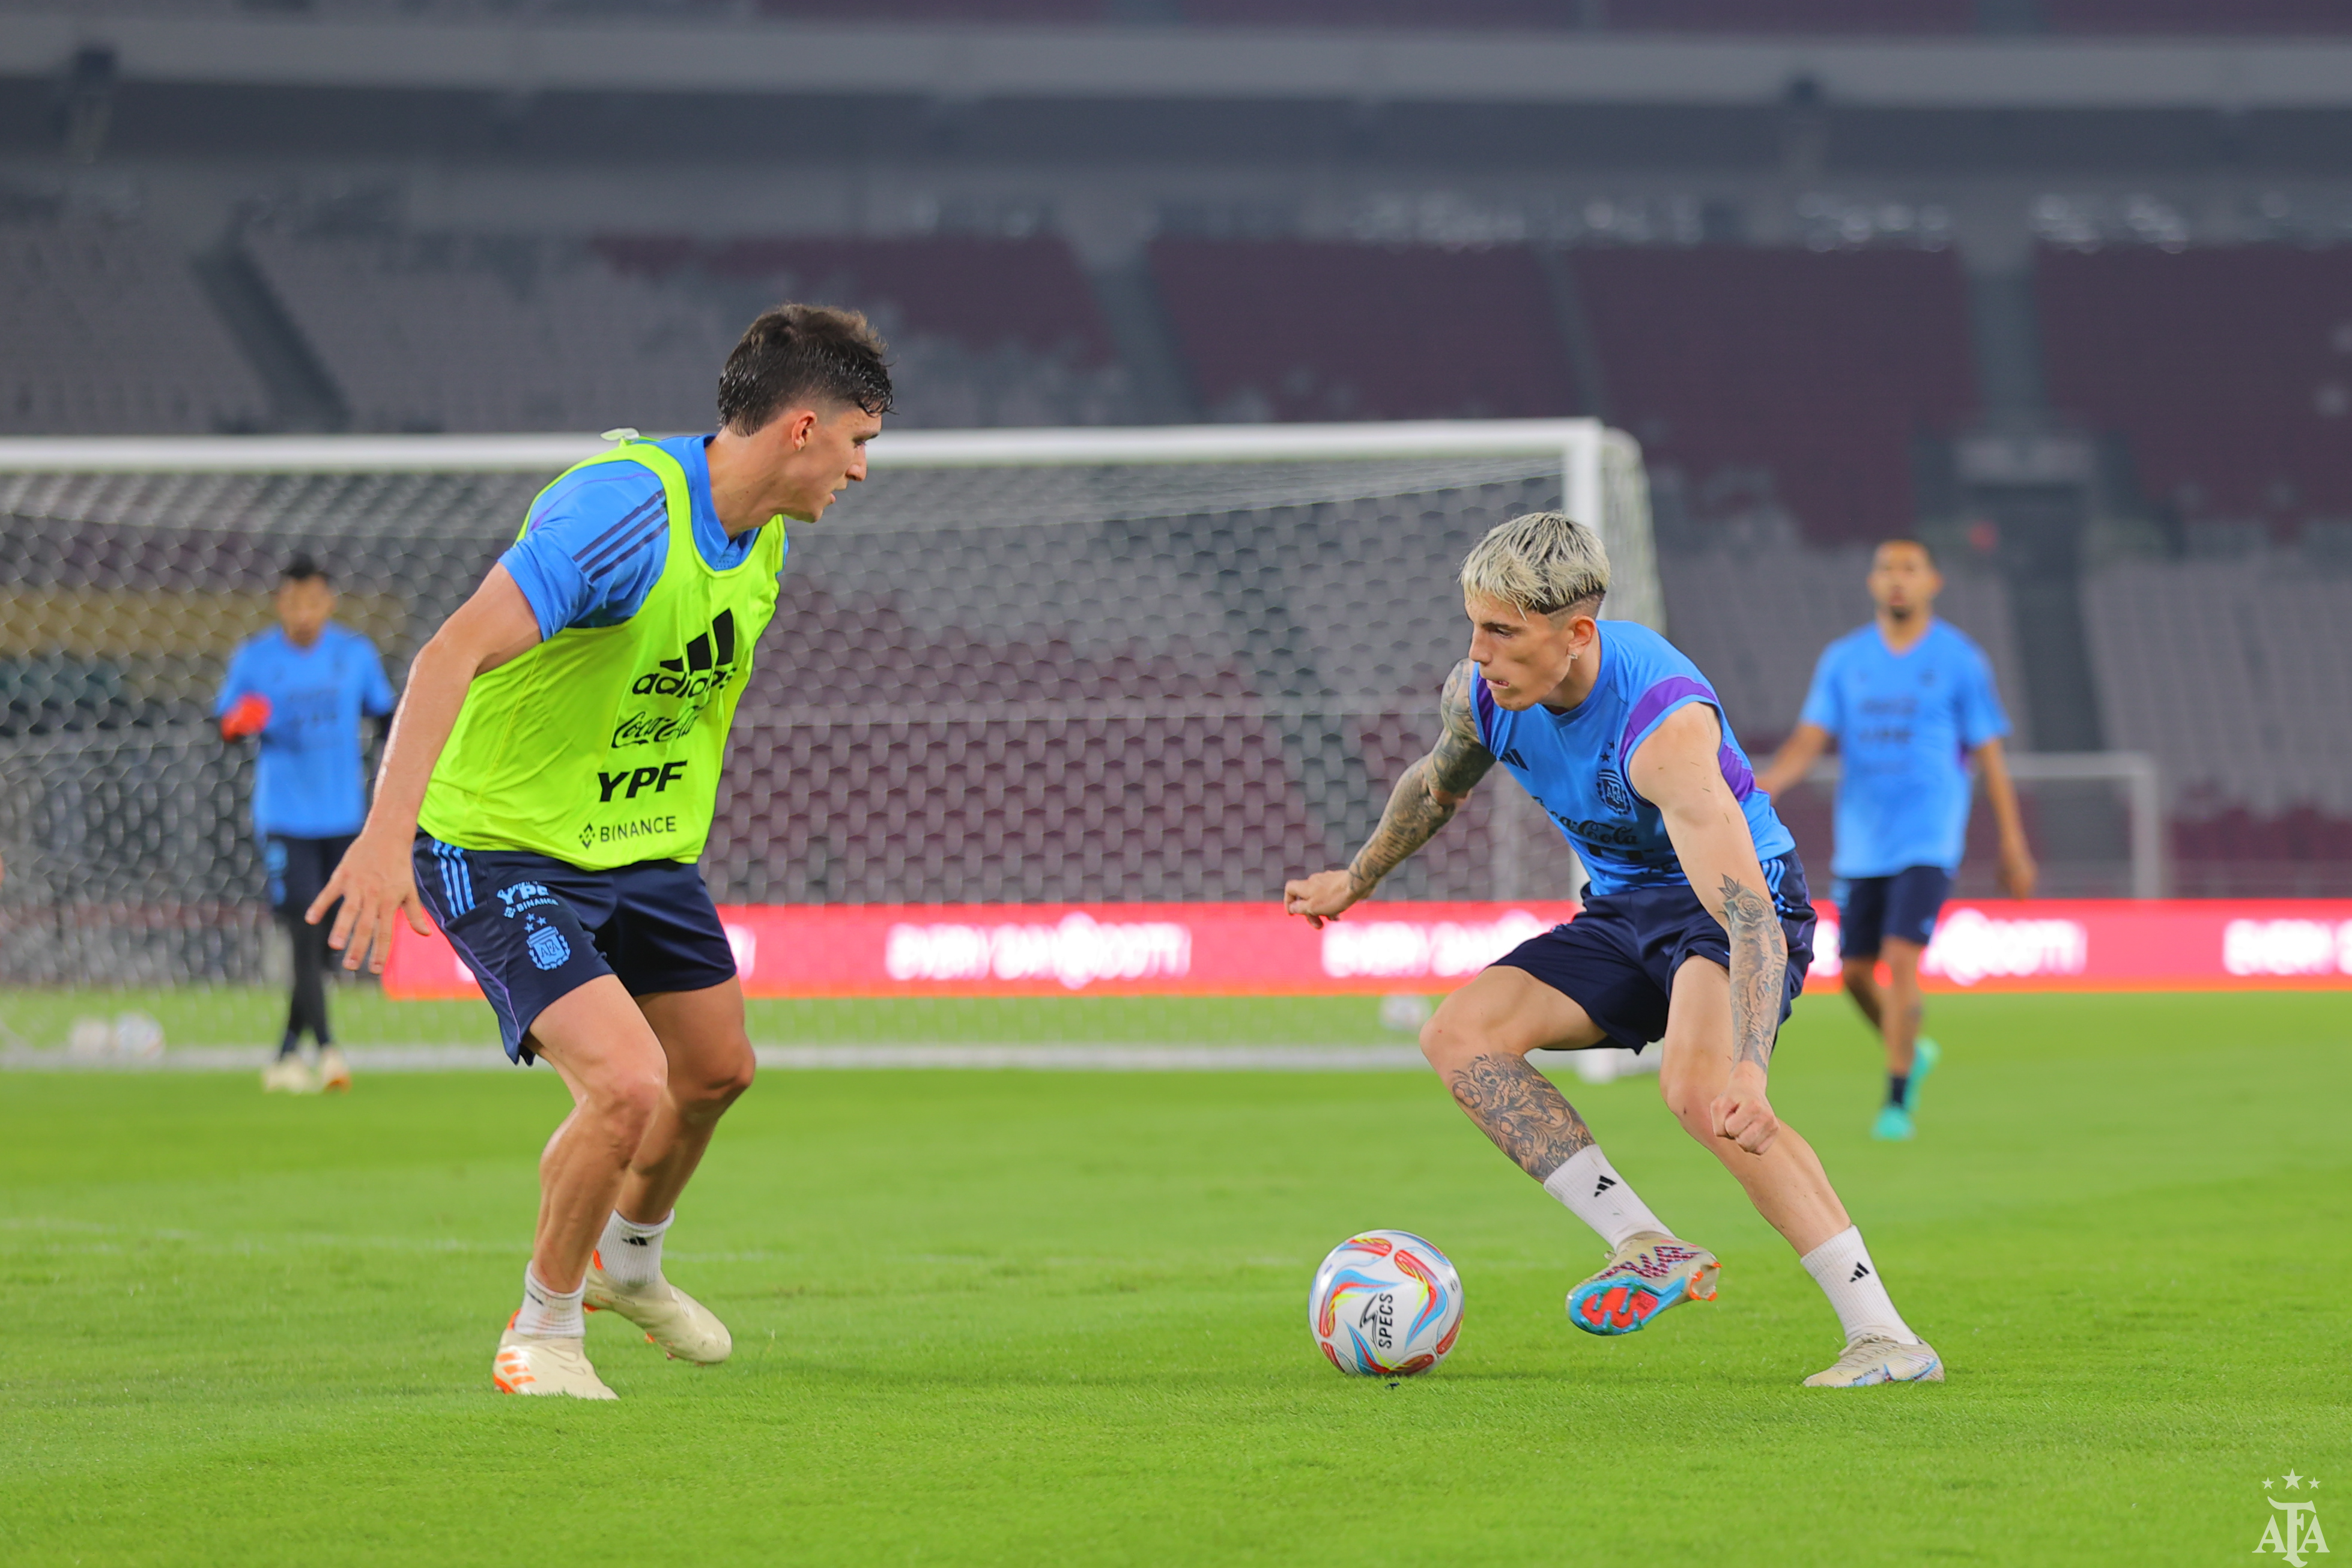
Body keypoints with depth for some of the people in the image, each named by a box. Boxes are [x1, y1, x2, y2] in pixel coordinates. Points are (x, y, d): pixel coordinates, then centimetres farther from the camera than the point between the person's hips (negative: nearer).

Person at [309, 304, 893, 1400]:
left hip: (644, 847, 9)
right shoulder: (624, 507, -29)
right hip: (502, 847, -9)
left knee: (716, 1070, 20)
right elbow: (455, 651, -38)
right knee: (626, 1084, -21)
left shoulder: (760, 537, 1)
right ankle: (542, 1332, 2)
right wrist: (388, 831, -47)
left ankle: (629, 1261, 50)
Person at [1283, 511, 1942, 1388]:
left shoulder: (1665, 726, -33)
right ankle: (1648, 1248, -13)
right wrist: (1357, 880, 30)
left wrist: (1747, 1073, -52)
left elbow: (1751, 915, -40)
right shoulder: (1480, 694, -11)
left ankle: (1886, 1337, -33)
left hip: (1737, 906, -8)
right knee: (1458, 1035, -11)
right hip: (1623, 912, 8)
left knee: (1697, 1089, -35)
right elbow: (1438, 783, 16)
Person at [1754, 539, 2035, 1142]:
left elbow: (1989, 754, 2)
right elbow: (1810, 740, 0)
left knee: (1900, 961, -18)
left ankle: (1898, 1102, -10)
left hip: (1927, 840, -4)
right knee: (1856, 973, 7)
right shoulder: (1844, 660, 7)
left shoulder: (1959, 660, -1)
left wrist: (2013, 845, 1)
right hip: (1860, 843, 4)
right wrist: (1765, 783, -21)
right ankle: (1912, 1051, 35)